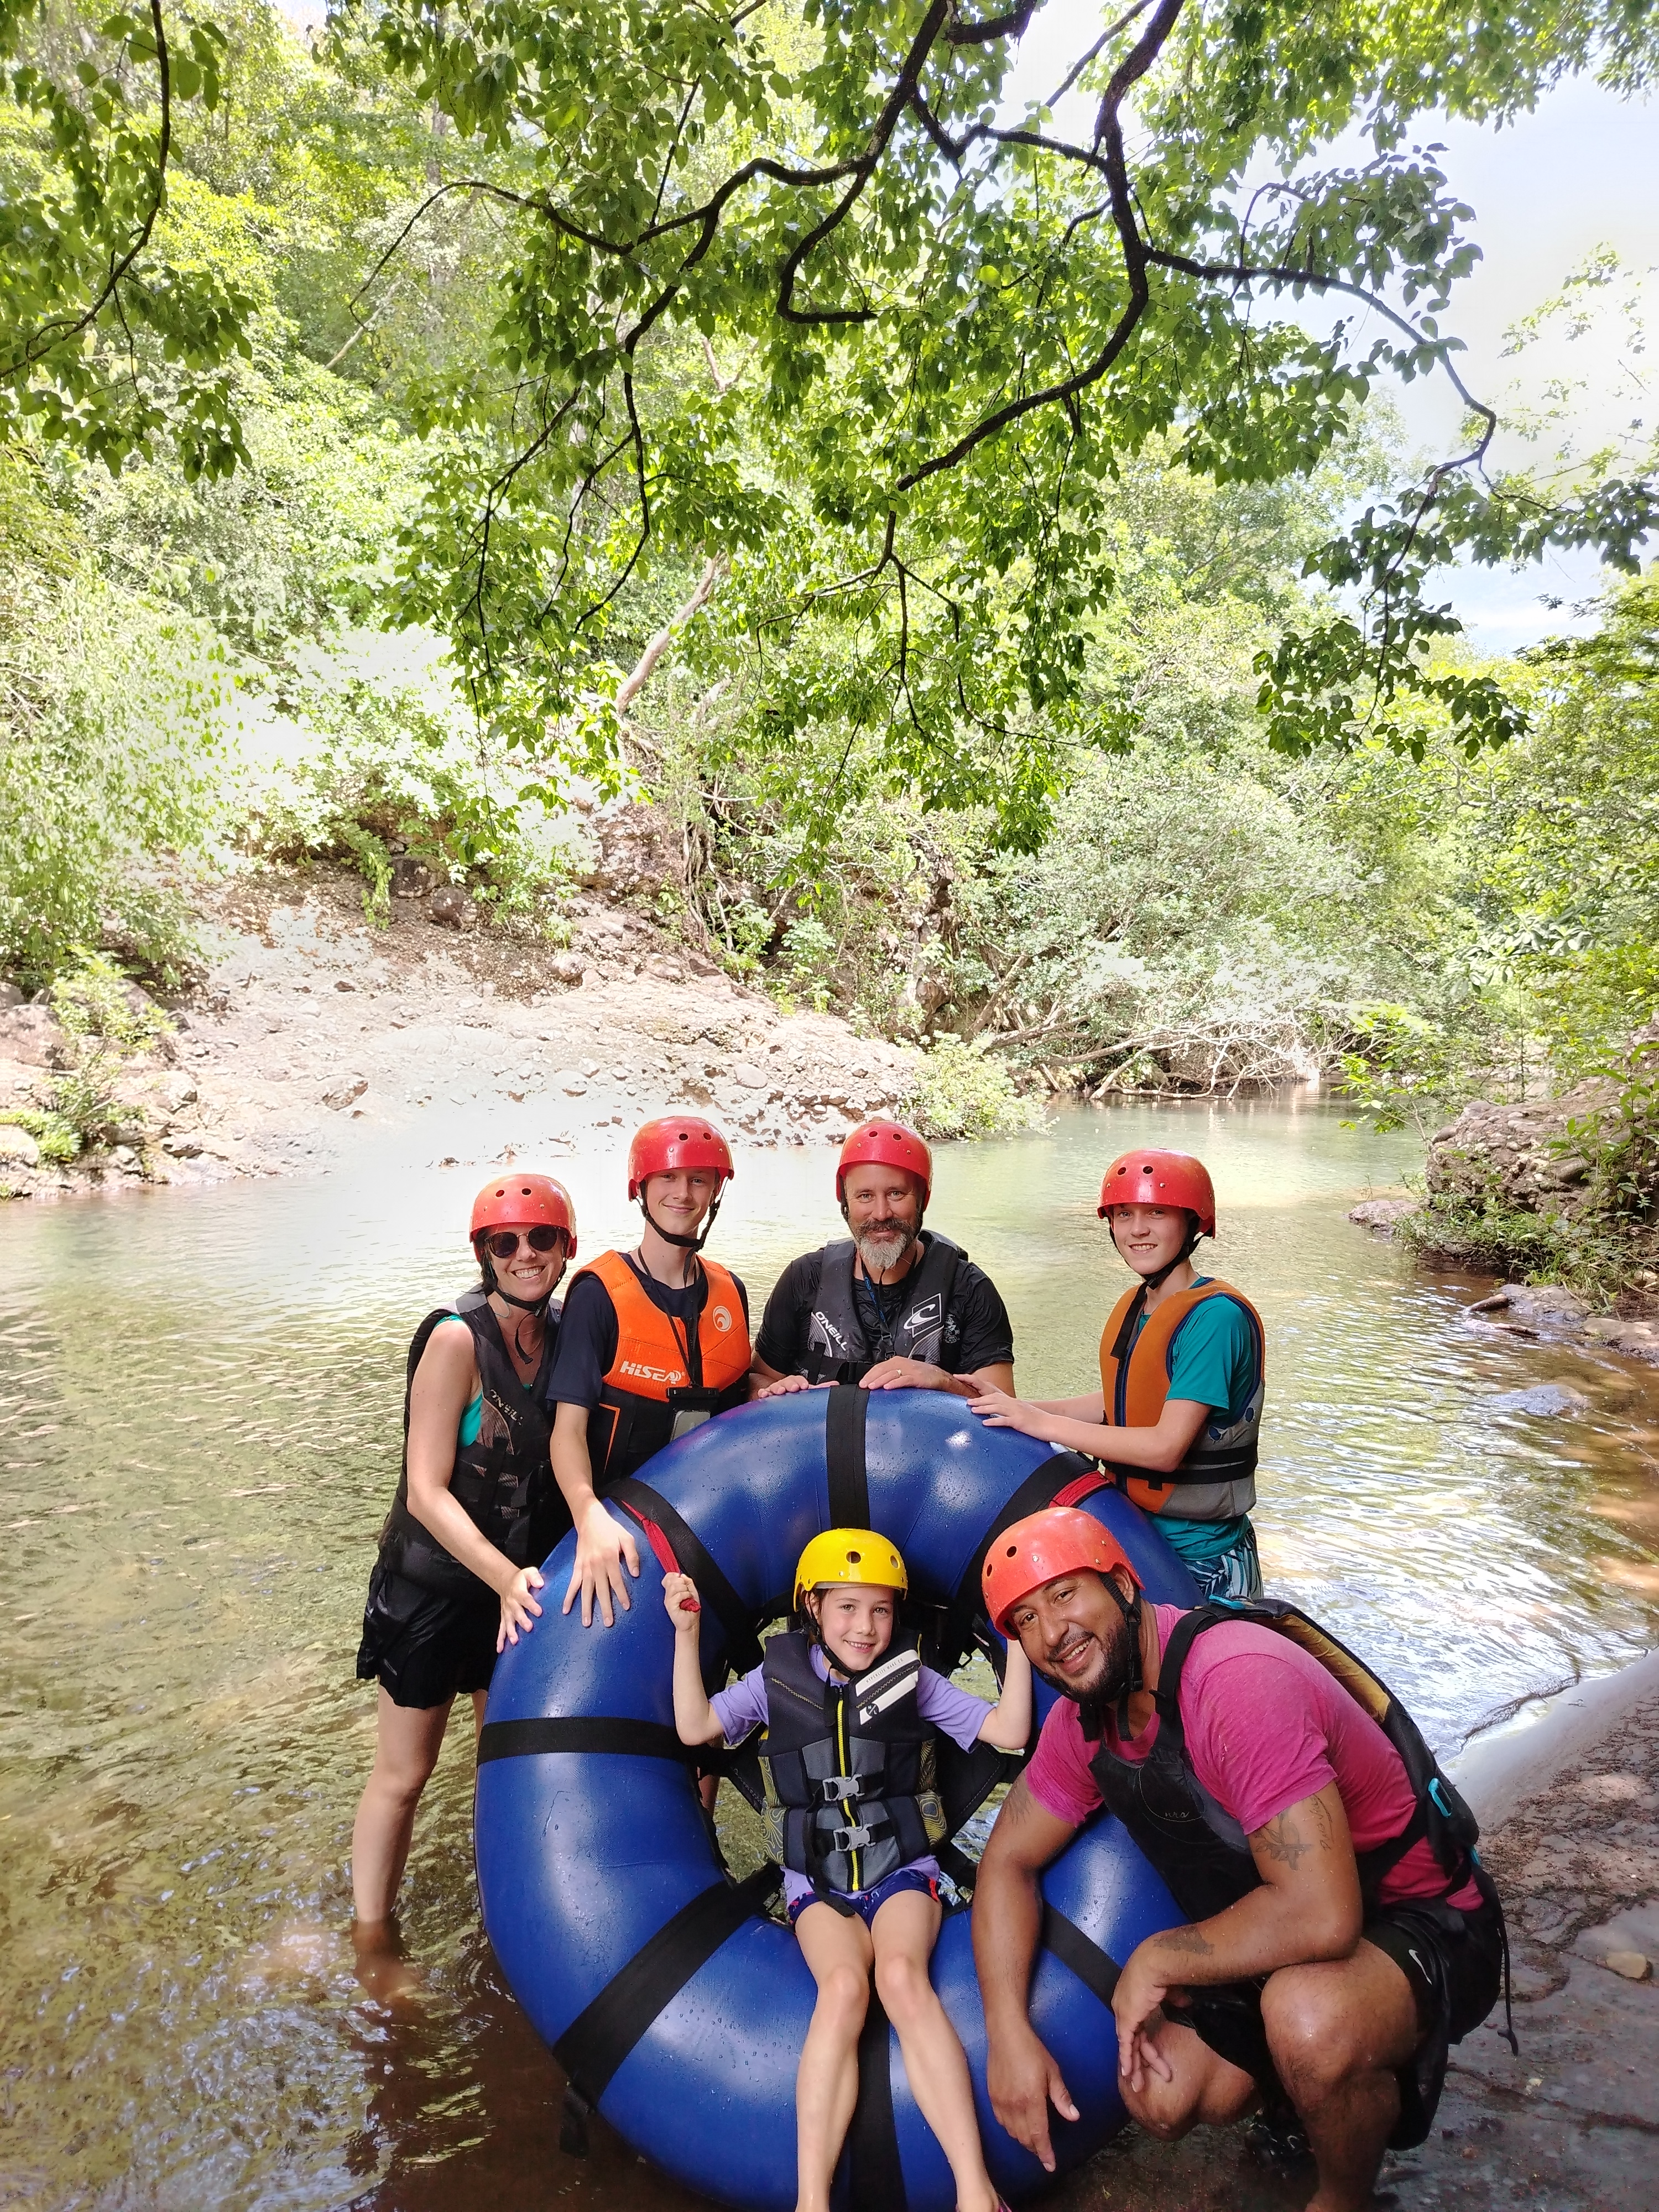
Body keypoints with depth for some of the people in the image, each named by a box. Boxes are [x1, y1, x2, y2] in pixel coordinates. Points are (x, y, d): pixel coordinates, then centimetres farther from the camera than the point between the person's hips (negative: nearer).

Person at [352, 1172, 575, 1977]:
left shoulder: (564, 1337, -4)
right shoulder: (458, 1339, -22)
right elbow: (427, 1491, -23)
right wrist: (506, 1578, -32)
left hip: (520, 1585, 5)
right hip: (433, 1585, -5)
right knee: (403, 1773, 10)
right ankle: (372, 1942, 32)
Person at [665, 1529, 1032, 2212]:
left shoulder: (911, 1678, -1)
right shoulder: (779, 1677, 1)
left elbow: (1009, 1732, -5)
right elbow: (695, 1727, -3)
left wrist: (1018, 1640, -16)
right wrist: (687, 1633, -12)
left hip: (901, 1869, -1)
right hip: (817, 1881, 1)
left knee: (901, 1974, -31)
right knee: (843, 1985, -30)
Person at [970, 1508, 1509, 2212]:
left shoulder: (1238, 1679, -33)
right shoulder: (1083, 1719, -6)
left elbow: (1320, 1917, -37)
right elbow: (1007, 1862, 3)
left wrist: (1156, 1961, -22)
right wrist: (1009, 2035, -12)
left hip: (1421, 1925, -7)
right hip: (1271, 1940, 7)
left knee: (1306, 2012, -35)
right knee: (1162, 2098, -8)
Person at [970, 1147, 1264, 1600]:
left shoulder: (1216, 1316, -23)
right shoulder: (1133, 1305, 3)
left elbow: (1166, 1446, -27)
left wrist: (1041, 1422, -22)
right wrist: (1012, 1405, 1)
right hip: (1133, 1534, 8)